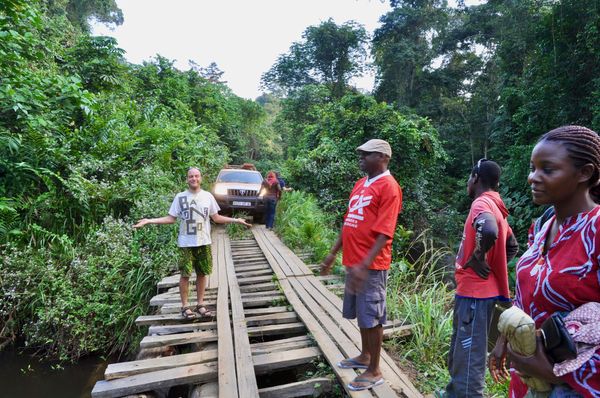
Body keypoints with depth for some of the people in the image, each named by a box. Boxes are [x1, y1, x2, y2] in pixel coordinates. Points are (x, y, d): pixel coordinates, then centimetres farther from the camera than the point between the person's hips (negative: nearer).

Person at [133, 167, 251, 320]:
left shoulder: (208, 196, 3)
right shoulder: (180, 197, -2)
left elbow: (216, 218, 7)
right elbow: (171, 218, 0)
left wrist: (235, 220, 0)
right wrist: (149, 221, -10)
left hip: (204, 242, 2)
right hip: (186, 243, -2)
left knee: (202, 274, 10)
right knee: (185, 274, 4)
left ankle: (200, 304, 23)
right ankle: (185, 306, 18)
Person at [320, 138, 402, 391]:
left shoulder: (388, 186, -13)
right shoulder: (360, 184, 13)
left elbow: (384, 233, -19)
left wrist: (364, 265, -25)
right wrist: (333, 254, 18)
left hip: (371, 266, -8)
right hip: (353, 262, 8)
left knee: (372, 318, 5)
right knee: (361, 314, 21)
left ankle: (374, 372, 23)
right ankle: (364, 356, 40)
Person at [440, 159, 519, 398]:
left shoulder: (482, 203, -17)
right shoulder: (494, 206, 13)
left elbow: (489, 232, -39)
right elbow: (512, 246, 23)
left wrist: (478, 258, -23)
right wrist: (494, 266, 14)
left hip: (475, 293, -10)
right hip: (473, 290, 10)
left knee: (469, 356, 0)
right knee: (460, 351, 23)